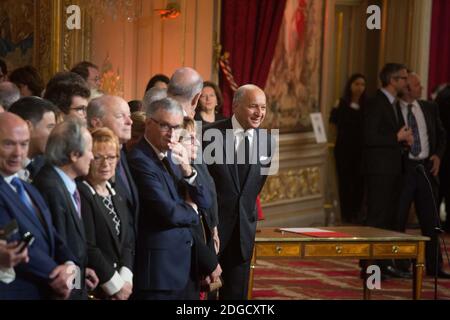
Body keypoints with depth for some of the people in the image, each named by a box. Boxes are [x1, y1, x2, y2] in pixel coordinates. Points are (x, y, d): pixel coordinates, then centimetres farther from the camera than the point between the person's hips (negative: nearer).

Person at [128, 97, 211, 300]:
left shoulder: (172, 157, 13)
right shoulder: (139, 160, -14)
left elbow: (204, 204, 11)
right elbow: (168, 212, -20)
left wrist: (187, 171, -6)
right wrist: (191, 210, 1)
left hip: (185, 263, 8)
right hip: (160, 267, -8)